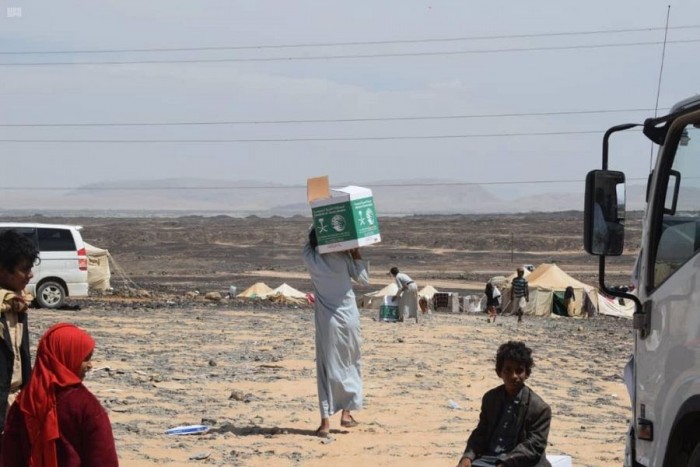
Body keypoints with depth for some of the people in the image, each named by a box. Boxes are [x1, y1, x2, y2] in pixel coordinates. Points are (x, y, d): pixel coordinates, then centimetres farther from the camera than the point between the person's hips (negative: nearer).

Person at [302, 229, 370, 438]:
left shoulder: (310, 259, -4)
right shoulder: (343, 256, -5)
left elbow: (310, 236, 16)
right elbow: (364, 280, 4)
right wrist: (356, 253, 4)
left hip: (326, 321, 0)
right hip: (349, 317, 0)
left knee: (327, 368, 2)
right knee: (350, 364, 16)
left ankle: (325, 420, -4)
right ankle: (347, 412, 15)